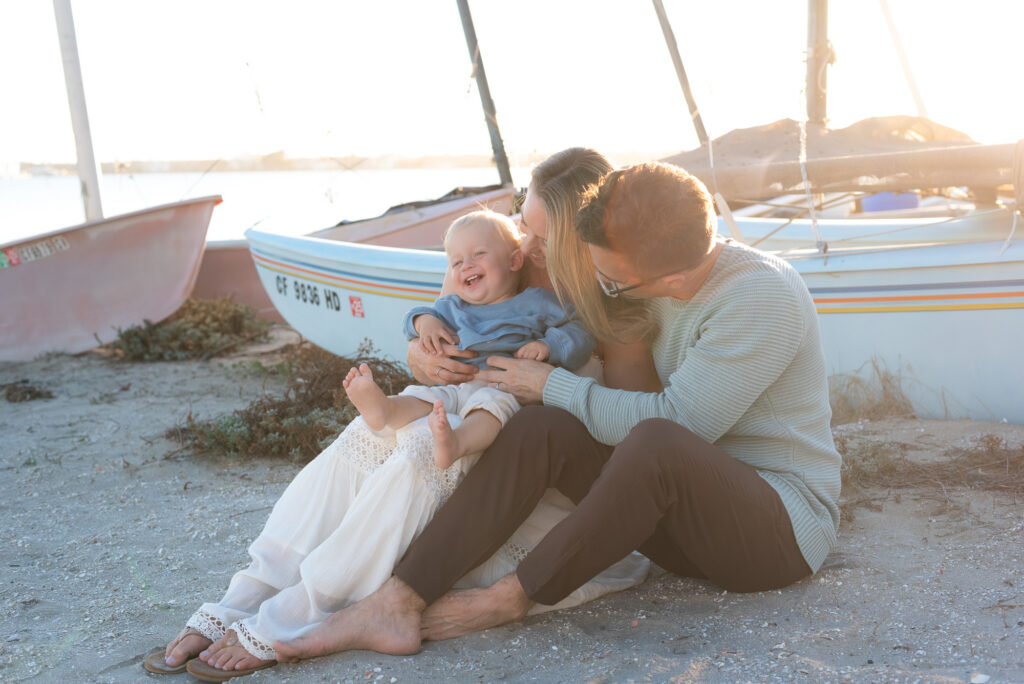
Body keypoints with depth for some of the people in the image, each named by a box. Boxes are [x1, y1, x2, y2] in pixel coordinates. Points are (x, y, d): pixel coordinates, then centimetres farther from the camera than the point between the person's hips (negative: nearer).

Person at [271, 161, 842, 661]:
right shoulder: (652, 279, 1)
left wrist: (553, 386, -16)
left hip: (783, 526, -6)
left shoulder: (763, 295, -23)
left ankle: (514, 598, -16)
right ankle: (397, 604, -24)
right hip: (689, 510, 7)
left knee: (657, 443, -38)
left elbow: (678, 420, -27)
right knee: (541, 431, -17)